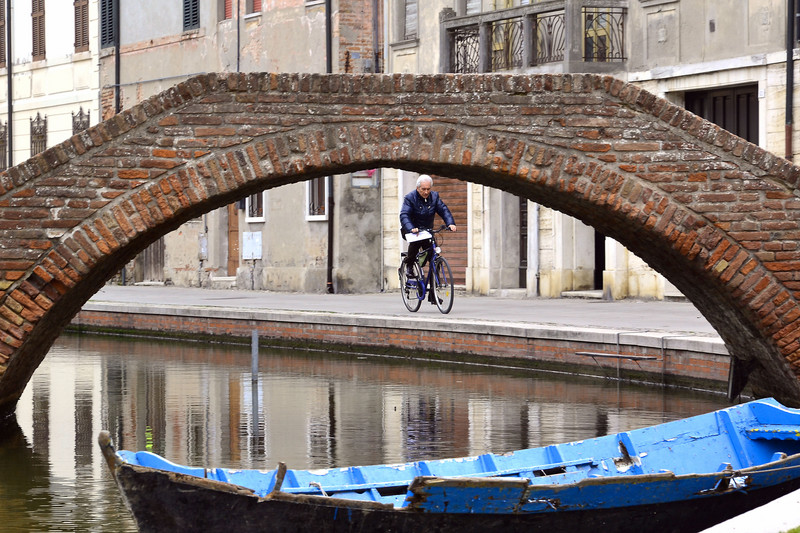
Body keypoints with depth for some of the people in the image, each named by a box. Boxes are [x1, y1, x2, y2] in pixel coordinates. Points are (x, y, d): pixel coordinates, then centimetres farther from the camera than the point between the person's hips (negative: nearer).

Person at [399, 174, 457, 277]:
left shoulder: (434, 196, -1)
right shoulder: (410, 198, -15)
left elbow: (443, 210, -8)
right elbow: (404, 215, -27)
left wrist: (451, 223, -28)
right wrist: (411, 229, -46)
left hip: (427, 230, 4)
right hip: (411, 230, -4)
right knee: (415, 241, -36)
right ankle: (409, 266, -20)